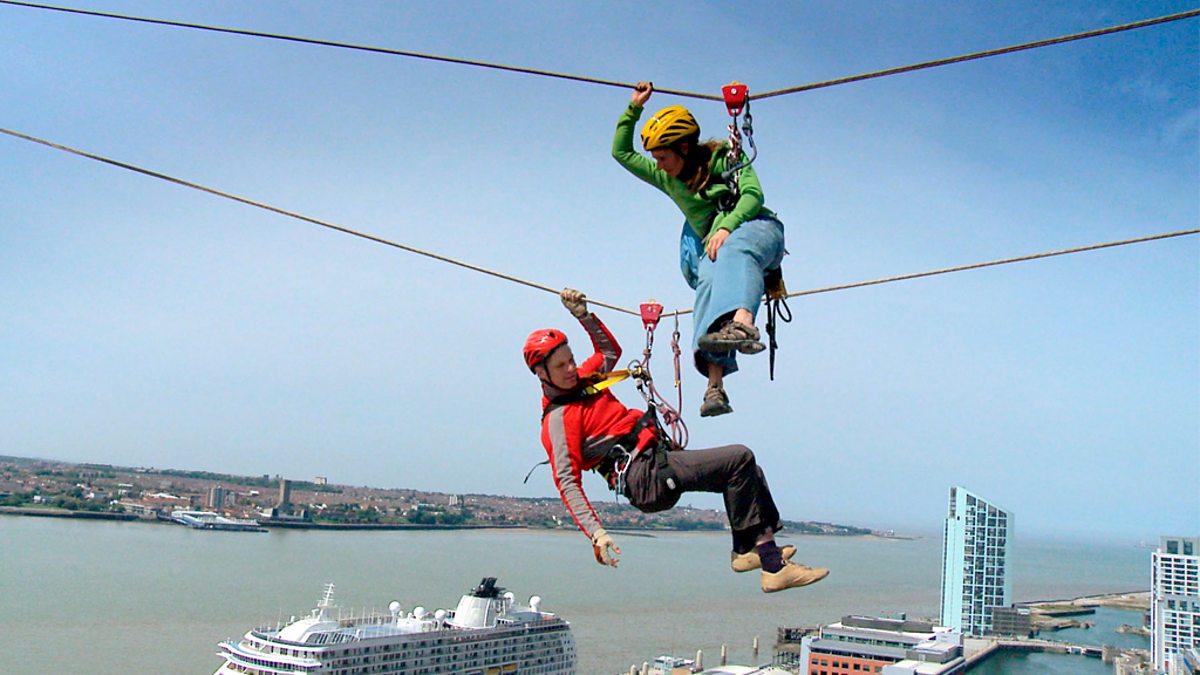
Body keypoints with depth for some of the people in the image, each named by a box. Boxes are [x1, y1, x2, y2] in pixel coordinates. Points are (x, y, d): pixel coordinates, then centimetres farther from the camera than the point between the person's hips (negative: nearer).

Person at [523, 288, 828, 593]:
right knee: (740, 459, -21)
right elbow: (567, 483, -17)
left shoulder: (581, 379, 16)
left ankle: (746, 549, -2)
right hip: (645, 475, -10)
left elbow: (610, 350, 35)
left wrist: (583, 315, 21)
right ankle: (774, 567, -21)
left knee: (748, 475, 14)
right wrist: (596, 534, -27)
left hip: (659, 459, 11)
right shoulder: (558, 419, -10)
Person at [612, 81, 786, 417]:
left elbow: (753, 194, -9)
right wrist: (634, 108, 17)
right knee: (708, 279, -33)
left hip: (755, 228, -3)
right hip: (713, 245, 3)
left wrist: (726, 226, -25)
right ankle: (715, 384, -49)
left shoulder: (724, 156, 3)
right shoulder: (667, 178, 20)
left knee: (735, 249, -41)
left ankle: (742, 322, -71)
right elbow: (621, 152, 26)